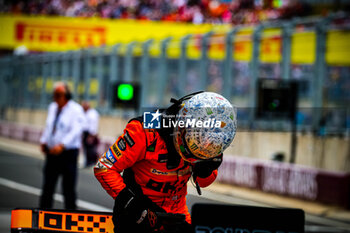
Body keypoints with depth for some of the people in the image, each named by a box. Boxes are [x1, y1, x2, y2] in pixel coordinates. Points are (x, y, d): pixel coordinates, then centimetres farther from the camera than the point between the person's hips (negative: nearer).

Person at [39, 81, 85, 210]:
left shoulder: (76, 109, -9)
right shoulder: (52, 107, 12)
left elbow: (76, 131, -18)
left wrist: (62, 145, -27)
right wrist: (44, 141, 6)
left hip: (68, 152, -6)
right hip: (52, 153, 6)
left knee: (69, 188, -1)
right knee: (48, 185, 7)